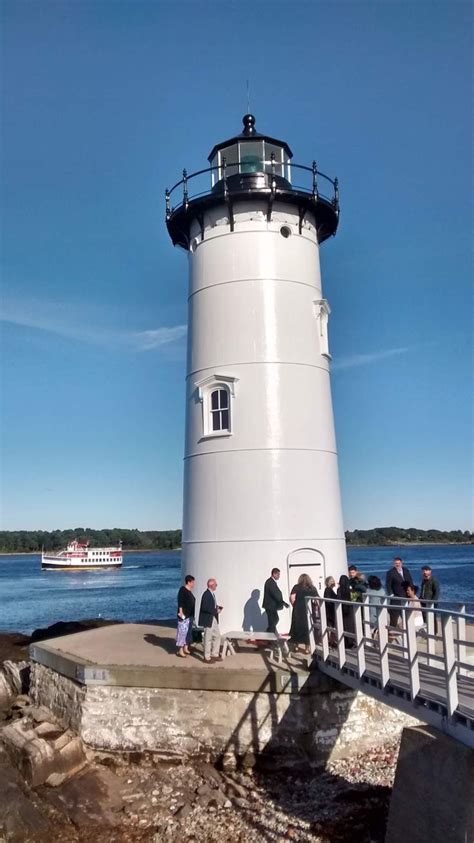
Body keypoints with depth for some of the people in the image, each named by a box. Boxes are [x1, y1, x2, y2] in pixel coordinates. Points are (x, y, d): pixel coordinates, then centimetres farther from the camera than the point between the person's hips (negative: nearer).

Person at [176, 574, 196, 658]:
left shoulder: (189, 591, 13)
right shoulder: (182, 590, -13)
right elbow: (180, 602, -19)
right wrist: (181, 612, -26)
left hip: (190, 615, 10)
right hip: (184, 615, -10)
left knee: (189, 632, 14)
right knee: (182, 631, -6)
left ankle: (186, 649, 23)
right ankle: (180, 651, 0)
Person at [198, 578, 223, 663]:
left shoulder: (212, 593, 9)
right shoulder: (206, 594, -22)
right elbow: (205, 608, -27)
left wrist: (217, 607, 2)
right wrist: (216, 611, -20)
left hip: (214, 619, 10)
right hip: (208, 620, -10)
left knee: (217, 636, 15)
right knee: (208, 638, 3)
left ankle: (214, 655, 27)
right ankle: (207, 658, 16)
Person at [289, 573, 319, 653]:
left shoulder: (296, 587, 3)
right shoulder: (312, 588, 6)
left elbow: (292, 598, -9)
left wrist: (295, 605, 6)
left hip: (298, 610, 0)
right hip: (309, 610, 0)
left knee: (297, 627, 13)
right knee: (308, 627, 9)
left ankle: (296, 645, 22)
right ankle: (307, 647, 12)